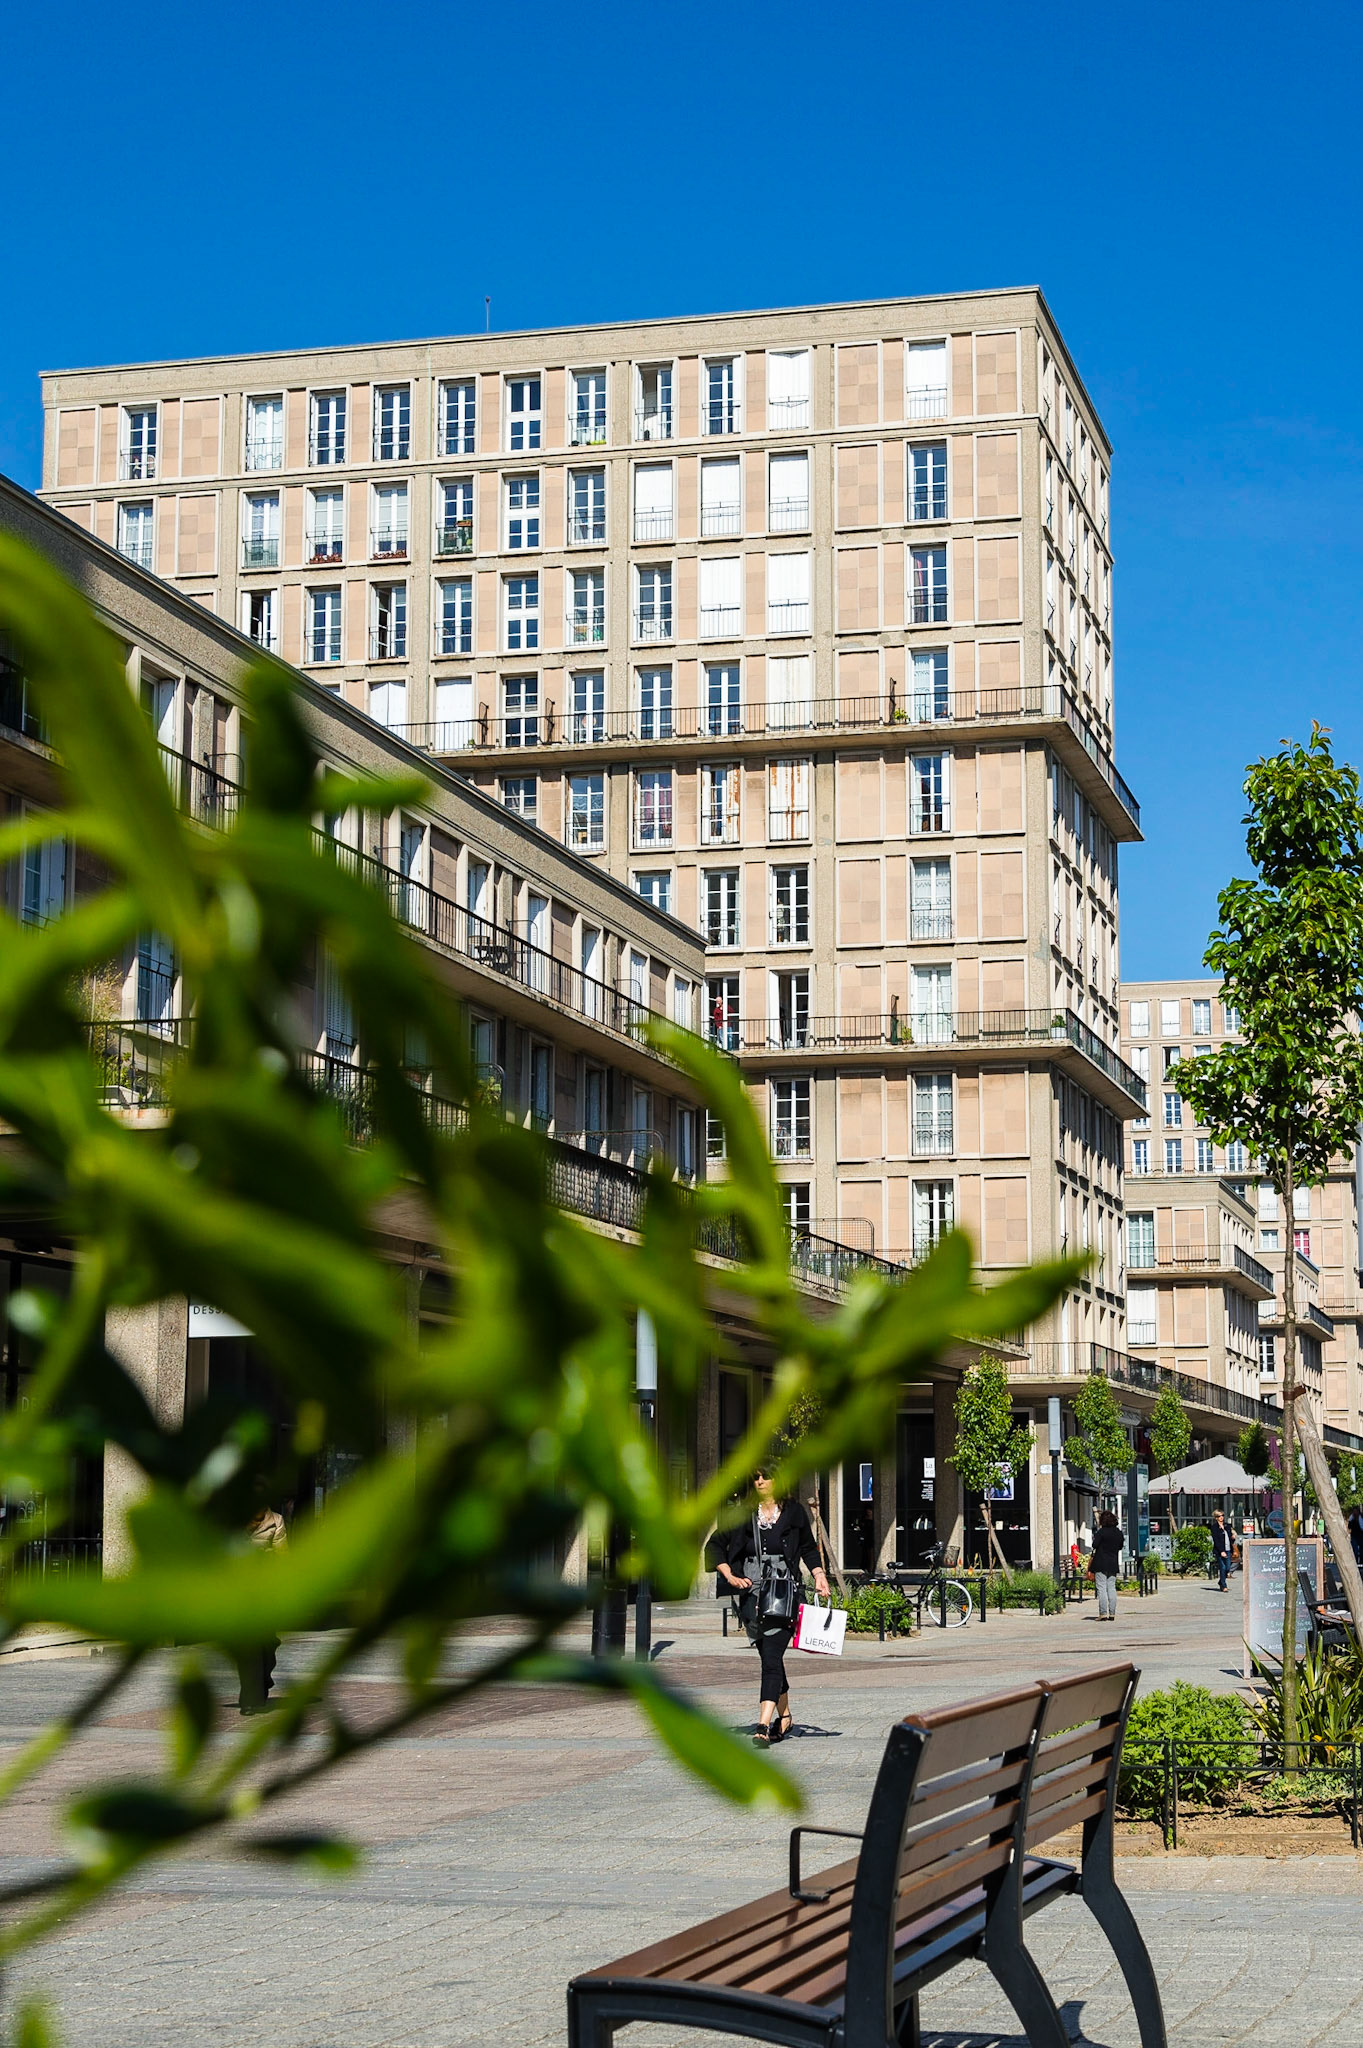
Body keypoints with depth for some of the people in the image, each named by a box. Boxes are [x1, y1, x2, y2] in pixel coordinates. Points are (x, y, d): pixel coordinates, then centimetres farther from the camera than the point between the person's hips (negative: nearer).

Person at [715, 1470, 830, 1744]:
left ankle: (764, 1724, -24)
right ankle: (784, 1716, 30)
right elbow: (718, 1549, 10)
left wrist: (819, 1575, 3)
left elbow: (809, 1548, 17)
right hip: (752, 1594, 3)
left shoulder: (793, 1512, 5)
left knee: (771, 1657, -15)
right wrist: (730, 1577, -5)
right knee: (770, 1657, 12)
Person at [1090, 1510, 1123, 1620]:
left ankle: (1103, 1613, -7)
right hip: (1113, 1564, 5)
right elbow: (1120, 1547, 16)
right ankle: (1112, 1613, 8)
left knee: (1102, 1589, -4)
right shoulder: (1119, 1533, 6)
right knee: (1112, 1589, 9)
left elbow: (1094, 1545, -15)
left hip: (1101, 1564, -5)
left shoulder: (1102, 1531, -12)